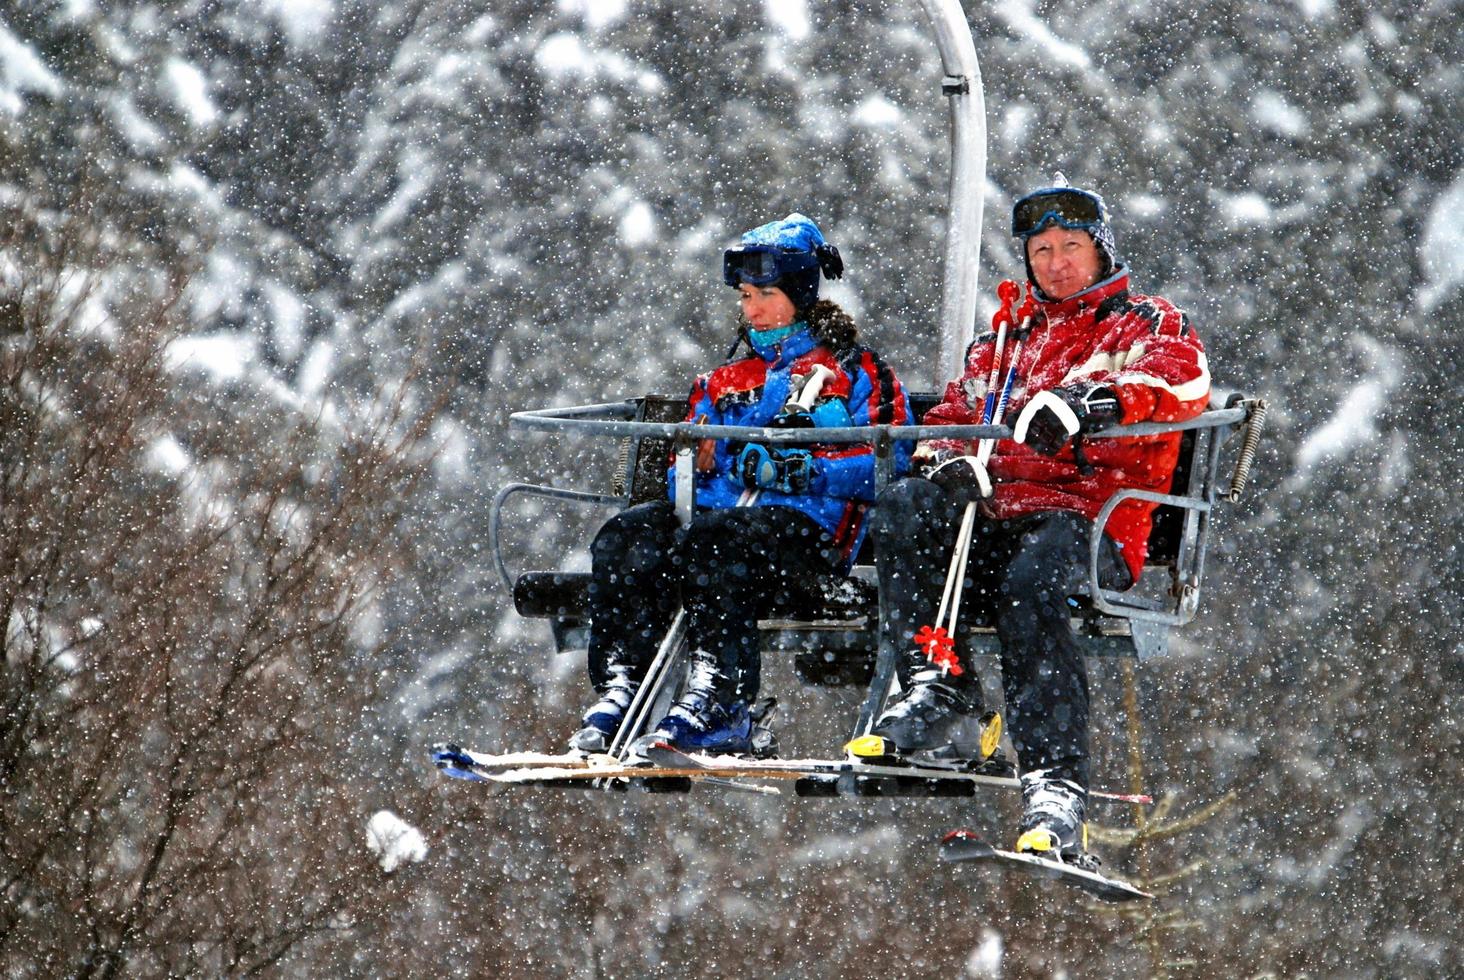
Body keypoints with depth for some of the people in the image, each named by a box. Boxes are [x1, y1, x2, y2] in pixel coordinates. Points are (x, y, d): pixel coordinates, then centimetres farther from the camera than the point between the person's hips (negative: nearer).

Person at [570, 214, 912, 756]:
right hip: (712, 511, 5)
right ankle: (621, 684, -37)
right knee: (628, 533, -27)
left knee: (712, 539, -39)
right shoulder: (724, 381, 31)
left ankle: (723, 701, -48)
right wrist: (694, 464, -2)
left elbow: (885, 464, -1)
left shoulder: (856, 372, 15)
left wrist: (796, 469, -13)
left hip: (806, 528, -5)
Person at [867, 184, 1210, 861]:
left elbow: (1183, 384, -7)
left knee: (1030, 583, -39)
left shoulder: (1148, 324, 16)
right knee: (903, 508, -27)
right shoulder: (1003, 343, 34)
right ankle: (938, 689, -31)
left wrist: (1087, 406, -27)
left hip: (1092, 527, -5)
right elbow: (951, 416, 25)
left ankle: (1055, 789, -48)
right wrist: (951, 460, -3)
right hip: (992, 519, 5)